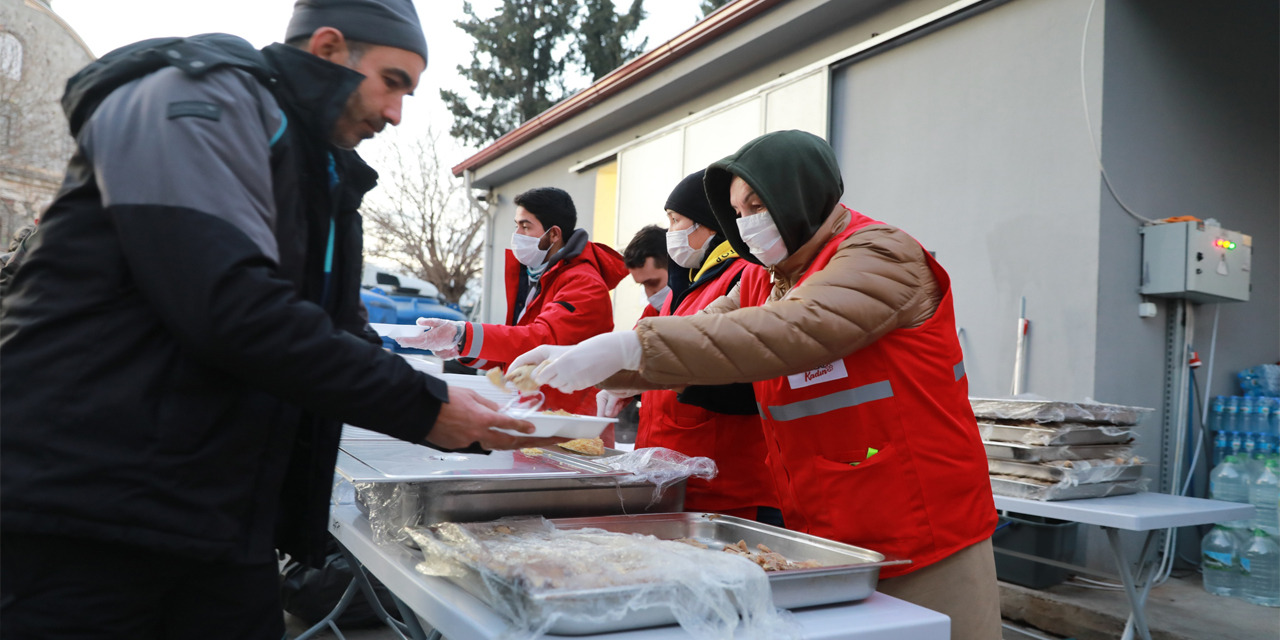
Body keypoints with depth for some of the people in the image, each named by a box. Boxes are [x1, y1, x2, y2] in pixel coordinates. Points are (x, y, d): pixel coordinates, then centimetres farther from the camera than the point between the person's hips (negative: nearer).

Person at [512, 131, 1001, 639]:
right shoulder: (759, 281, 13)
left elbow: (790, 331, -29)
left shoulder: (881, 253, -13)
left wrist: (632, 346, -33)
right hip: (819, 538, 7)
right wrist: (579, 359, -11)